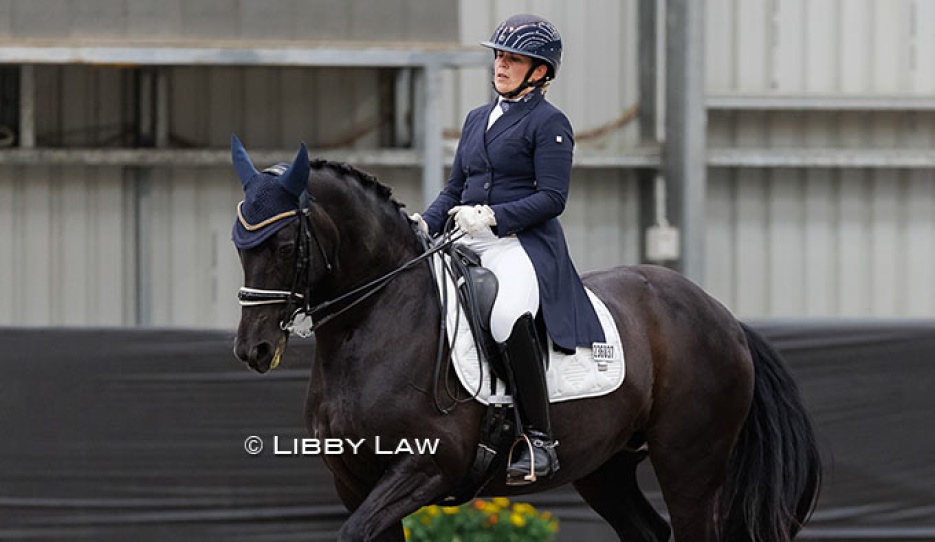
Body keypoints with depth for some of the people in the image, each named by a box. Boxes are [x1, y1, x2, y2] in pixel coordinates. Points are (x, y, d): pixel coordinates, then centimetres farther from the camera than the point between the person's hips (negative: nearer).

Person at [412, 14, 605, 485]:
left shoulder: (549, 123, -1)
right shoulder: (477, 119, 22)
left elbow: (551, 198, -9)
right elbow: (455, 189, 23)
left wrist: (492, 215, -20)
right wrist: (426, 224, 4)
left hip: (524, 243, -9)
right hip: (469, 247, 9)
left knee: (509, 317, -37)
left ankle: (539, 440, -32)